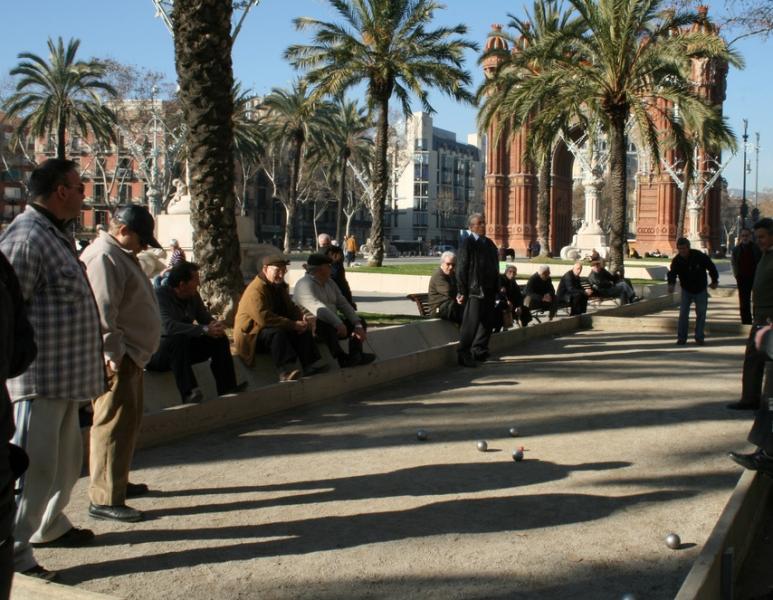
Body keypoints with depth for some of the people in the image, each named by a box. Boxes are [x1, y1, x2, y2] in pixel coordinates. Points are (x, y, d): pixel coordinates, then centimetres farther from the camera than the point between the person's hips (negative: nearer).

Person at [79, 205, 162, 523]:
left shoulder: (121, 256, 19)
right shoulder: (103, 257, -15)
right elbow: (102, 313, -23)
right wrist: (113, 356, -25)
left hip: (129, 356, 11)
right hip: (114, 360, -11)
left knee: (128, 422, 18)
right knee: (115, 424, -9)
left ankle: (118, 482, 31)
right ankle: (104, 499, -5)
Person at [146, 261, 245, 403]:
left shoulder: (193, 296, 4)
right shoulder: (160, 295, -21)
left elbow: (205, 317, 10)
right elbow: (168, 327, -35)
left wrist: (215, 326, -18)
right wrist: (205, 330, -37)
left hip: (184, 349, 8)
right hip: (156, 353, -8)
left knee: (219, 338, -8)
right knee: (178, 339, -37)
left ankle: (227, 389, -12)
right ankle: (189, 393, -45)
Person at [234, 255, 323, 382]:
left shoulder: (280, 286, 13)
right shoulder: (255, 290, -20)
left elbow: (290, 308, 15)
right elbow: (264, 318, -31)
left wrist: (303, 317, -10)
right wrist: (293, 325, -30)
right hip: (251, 335, -9)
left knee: (304, 330, -9)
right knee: (277, 333, -38)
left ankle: (311, 366, -20)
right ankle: (286, 371, -50)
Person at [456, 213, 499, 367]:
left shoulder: (489, 243, 17)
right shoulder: (467, 244, -6)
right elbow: (461, 269, -10)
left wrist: (496, 288, 16)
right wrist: (462, 291, -13)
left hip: (489, 291, 8)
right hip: (474, 291, -8)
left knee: (488, 321, 11)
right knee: (471, 322, -7)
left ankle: (479, 351, 22)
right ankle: (464, 354, 1)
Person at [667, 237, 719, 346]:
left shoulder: (699, 256, -18)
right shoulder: (676, 260, -15)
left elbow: (711, 267, -4)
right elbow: (672, 273, -27)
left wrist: (714, 281, 3)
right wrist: (671, 284, -47)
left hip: (701, 290, 0)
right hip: (686, 291, 0)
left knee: (701, 313, 2)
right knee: (683, 313, -7)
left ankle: (699, 337, 11)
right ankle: (681, 337, 0)